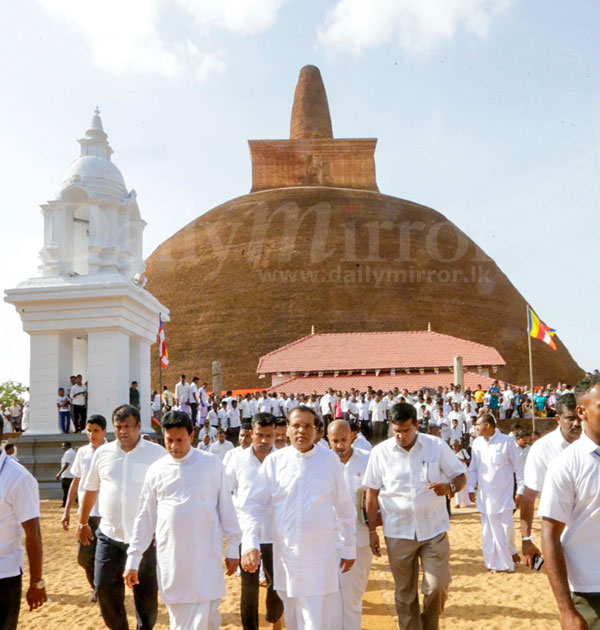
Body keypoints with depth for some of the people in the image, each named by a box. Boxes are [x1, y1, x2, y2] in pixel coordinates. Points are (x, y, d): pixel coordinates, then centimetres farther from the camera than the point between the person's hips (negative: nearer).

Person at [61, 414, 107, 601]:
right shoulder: (82, 453, 6)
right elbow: (76, 482, 14)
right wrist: (67, 510, 11)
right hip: (86, 513, 4)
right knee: (84, 557, 7)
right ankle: (96, 587, 33)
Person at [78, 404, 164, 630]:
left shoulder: (157, 453, -6)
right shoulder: (103, 453, 4)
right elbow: (91, 489, 15)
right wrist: (83, 522, 19)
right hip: (109, 535, 3)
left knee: (146, 592, 8)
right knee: (105, 588, 6)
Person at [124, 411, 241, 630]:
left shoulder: (212, 464, -2)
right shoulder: (156, 470, 4)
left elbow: (226, 507, 1)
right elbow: (145, 517, 8)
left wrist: (233, 547, 0)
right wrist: (133, 559, 6)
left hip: (206, 555, -2)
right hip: (170, 556, 2)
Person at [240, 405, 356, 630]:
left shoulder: (330, 460, -1)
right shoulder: (274, 461, -1)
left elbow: (345, 508, 7)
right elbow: (253, 506, 0)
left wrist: (349, 548, 10)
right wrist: (250, 544, -12)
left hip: (321, 558, -1)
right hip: (286, 556, 1)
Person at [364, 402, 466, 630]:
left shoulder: (437, 446, -5)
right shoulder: (380, 452, -4)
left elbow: (461, 476, 1)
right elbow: (372, 493, 2)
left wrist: (450, 487, -22)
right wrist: (372, 530, 1)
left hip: (434, 529, 0)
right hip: (398, 532, 0)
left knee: (437, 587, 0)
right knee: (404, 593, 10)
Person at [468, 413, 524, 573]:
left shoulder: (506, 441, -9)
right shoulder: (477, 443, 3)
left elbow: (518, 467, -4)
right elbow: (473, 468, 10)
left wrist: (520, 491, -6)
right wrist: (471, 488, 2)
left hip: (504, 494, -4)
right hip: (485, 495, 4)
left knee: (506, 528, -2)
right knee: (489, 531, 6)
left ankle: (510, 551, 27)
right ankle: (495, 563, 17)